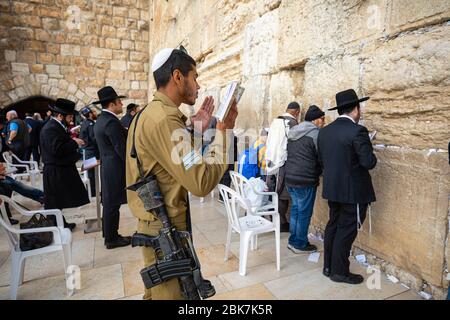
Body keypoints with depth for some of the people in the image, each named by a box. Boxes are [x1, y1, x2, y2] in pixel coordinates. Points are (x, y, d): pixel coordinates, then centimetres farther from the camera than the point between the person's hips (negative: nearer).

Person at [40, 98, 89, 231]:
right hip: (55, 172, -10)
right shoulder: (50, 128, -20)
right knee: (54, 202, 1)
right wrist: (74, 143, -20)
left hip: (61, 170, 10)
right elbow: (57, 149, -28)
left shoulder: (57, 126, 12)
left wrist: (71, 140, 6)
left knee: (59, 200, 19)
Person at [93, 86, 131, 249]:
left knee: (109, 203, 15)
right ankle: (112, 239, 12)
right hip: (116, 168, -10)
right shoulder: (111, 121, -18)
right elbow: (122, 149, -20)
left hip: (107, 166, 10)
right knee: (113, 204, 0)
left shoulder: (100, 120, 13)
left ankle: (110, 235, 27)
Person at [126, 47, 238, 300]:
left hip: (156, 222, 10)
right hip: (165, 228, -10)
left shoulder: (151, 113, 8)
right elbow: (201, 182, -30)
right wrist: (224, 131, -21)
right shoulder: (163, 118, -25)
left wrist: (193, 130, 7)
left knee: (158, 288, 27)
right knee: (170, 292, 11)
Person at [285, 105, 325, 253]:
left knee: (295, 209, 18)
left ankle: (293, 240, 28)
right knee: (304, 213, 5)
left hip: (290, 178, 8)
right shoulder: (316, 133, -13)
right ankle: (300, 244, 17)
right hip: (305, 181, -8)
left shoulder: (293, 132, 12)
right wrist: (317, 174, 8)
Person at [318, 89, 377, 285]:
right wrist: (370, 157, 3)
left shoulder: (324, 131, 5)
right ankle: (339, 272, 17)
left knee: (333, 226, 16)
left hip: (332, 188, 7)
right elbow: (369, 162, -18)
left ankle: (328, 266, 27)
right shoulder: (357, 131, -17)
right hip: (353, 191, -7)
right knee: (347, 230, 4)